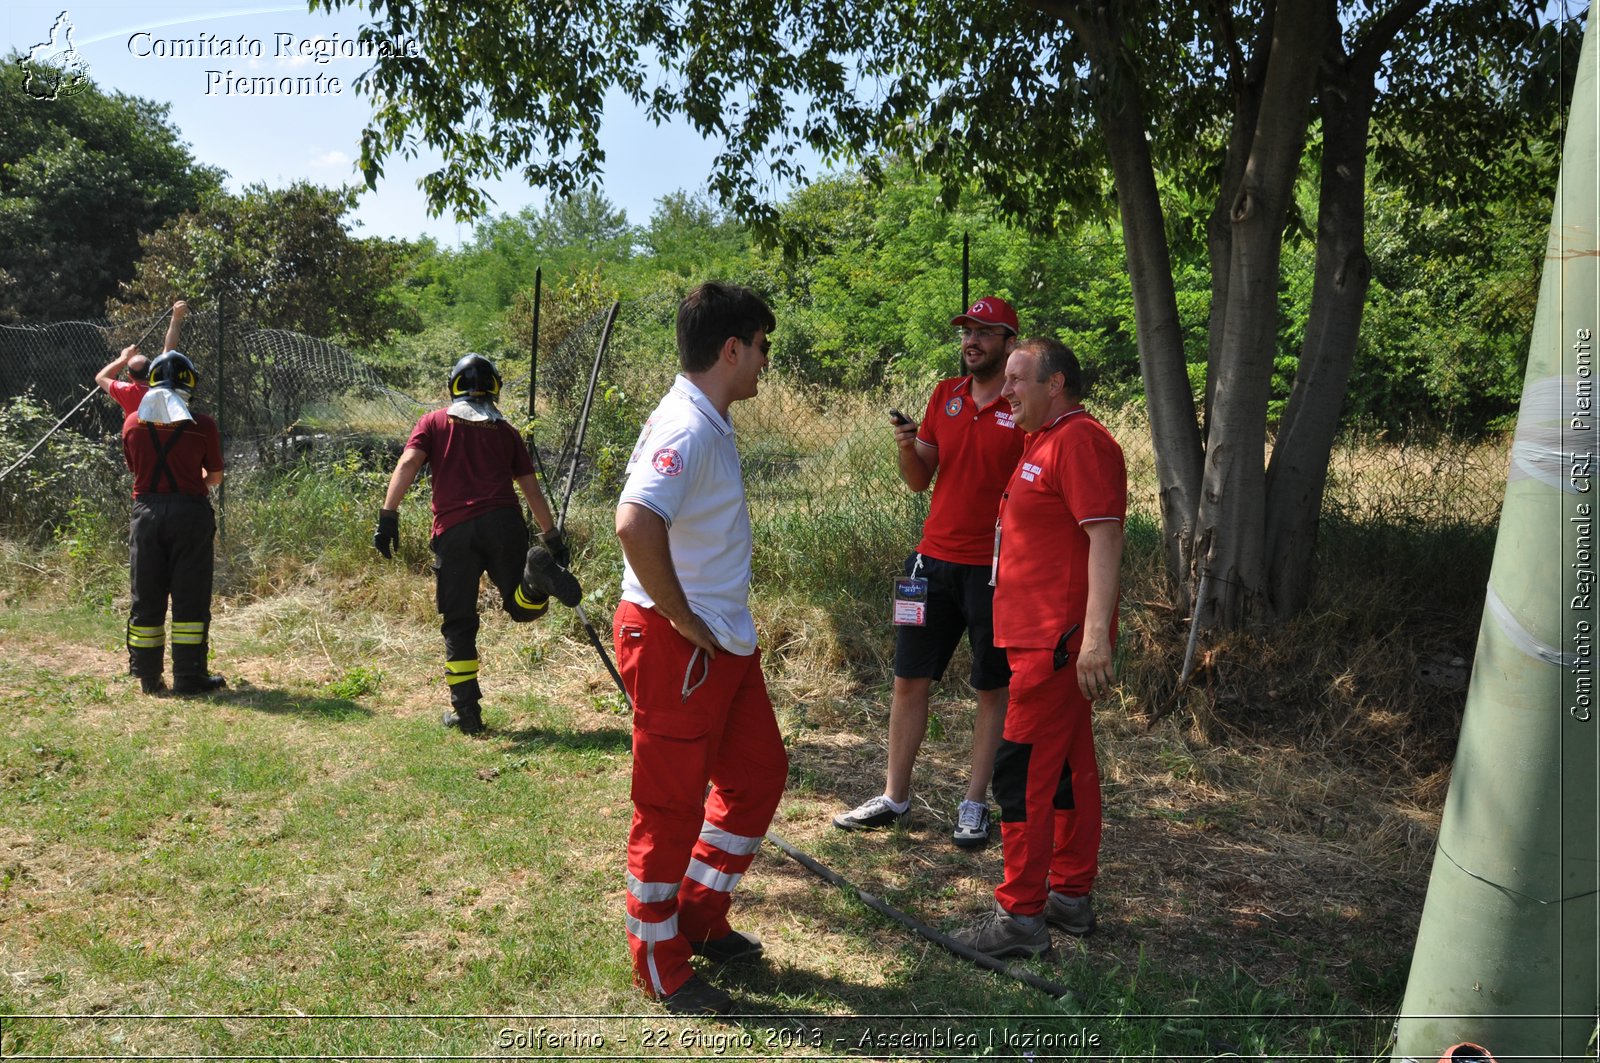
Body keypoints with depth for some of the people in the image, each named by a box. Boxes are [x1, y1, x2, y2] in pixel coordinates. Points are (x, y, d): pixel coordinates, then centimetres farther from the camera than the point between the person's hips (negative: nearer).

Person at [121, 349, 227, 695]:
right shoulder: (202, 425, -6)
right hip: (190, 512, -3)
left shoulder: (132, 423, 2)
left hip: (146, 513, 3)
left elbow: (135, 468, 12)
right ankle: (189, 677, 4)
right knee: (191, 599, 3)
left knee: (146, 600, 11)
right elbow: (215, 477, 2)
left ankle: (147, 677, 16)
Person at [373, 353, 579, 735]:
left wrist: (388, 514, -8)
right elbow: (531, 488, 19)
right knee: (524, 607, 8)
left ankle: (467, 712, 8)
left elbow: (408, 463, -2)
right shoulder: (506, 431, 20)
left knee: (458, 625, 9)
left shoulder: (433, 423, 16)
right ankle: (536, 572, -25)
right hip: (503, 523, 1)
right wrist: (553, 536, 25)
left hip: (453, 531, -1)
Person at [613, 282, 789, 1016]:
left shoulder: (711, 424, 10)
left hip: (726, 642, 10)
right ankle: (661, 968, 21)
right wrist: (681, 617, -24)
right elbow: (635, 524, -37)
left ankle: (699, 918, 35)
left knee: (759, 772, 19)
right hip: (677, 647, -10)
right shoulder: (686, 429, -21)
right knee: (671, 805, 4)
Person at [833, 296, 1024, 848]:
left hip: (995, 569, -5)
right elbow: (920, 480, 11)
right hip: (935, 559, 5)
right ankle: (894, 797, 22)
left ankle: (975, 804, 19)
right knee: (909, 678, 9)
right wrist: (907, 448, -7)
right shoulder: (945, 395, 9)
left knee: (993, 689, 7)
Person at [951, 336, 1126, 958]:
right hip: (1039, 637, 11)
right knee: (1068, 766, 16)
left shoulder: (1080, 442, -14)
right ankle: (1071, 896, 26)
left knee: (1021, 772, -8)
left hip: (1057, 641, -11)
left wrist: (1095, 634, -28)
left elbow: (1105, 538, -22)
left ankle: (1020, 916, 1)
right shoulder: (1043, 442, 18)